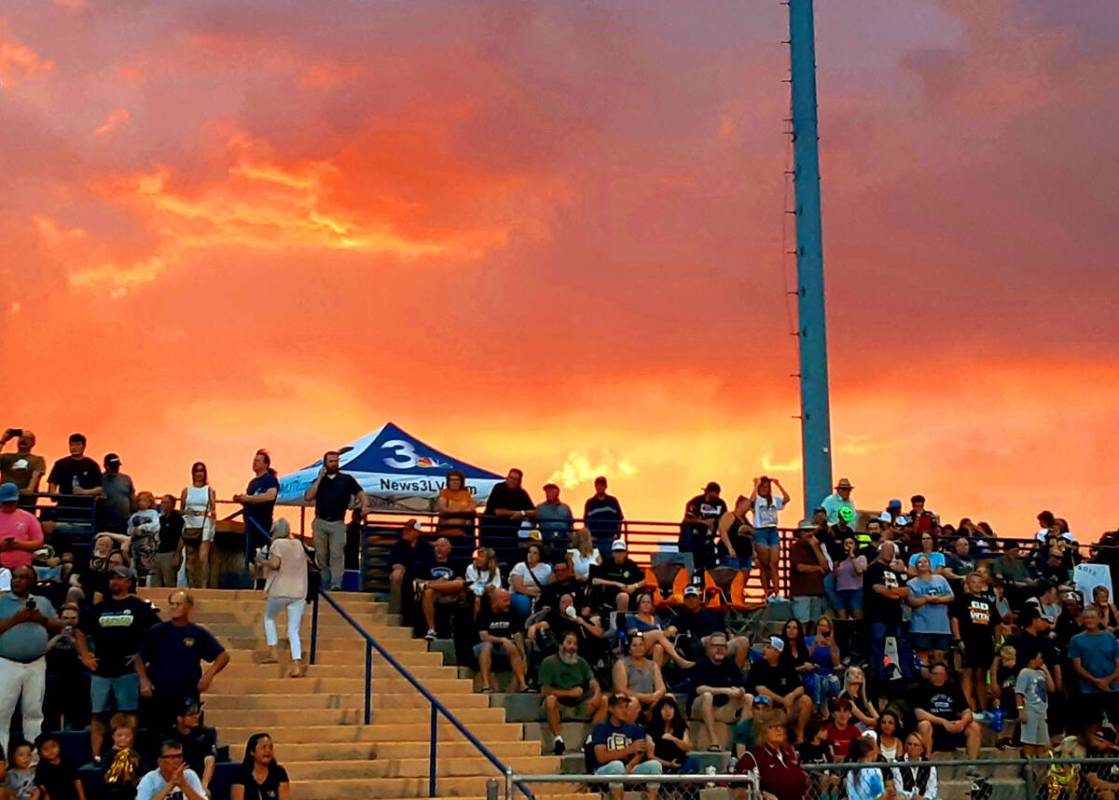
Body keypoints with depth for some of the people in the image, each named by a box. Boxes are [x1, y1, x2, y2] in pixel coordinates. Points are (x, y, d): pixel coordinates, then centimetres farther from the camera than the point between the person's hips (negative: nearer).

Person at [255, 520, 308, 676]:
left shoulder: (278, 544, -4)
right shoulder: (298, 544, 15)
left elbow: (275, 564, -17)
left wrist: (262, 560, 1)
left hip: (280, 591, -4)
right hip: (299, 592, 4)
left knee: (269, 617, 25)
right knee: (293, 631, 4)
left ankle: (273, 652, 17)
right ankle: (297, 664, -12)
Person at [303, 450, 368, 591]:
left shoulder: (347, 479, 9)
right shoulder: (318, 480, 13)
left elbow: (360, 493, 1)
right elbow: (308, 497, -2)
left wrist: (365, 506, -20)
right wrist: (319, 478, -3)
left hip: (337, 523, -2)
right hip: (320, 523, 2)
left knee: (337, 555, -11)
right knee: (321, 556, 5)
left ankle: (336, 585, -18)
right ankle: (324, 586, 12)